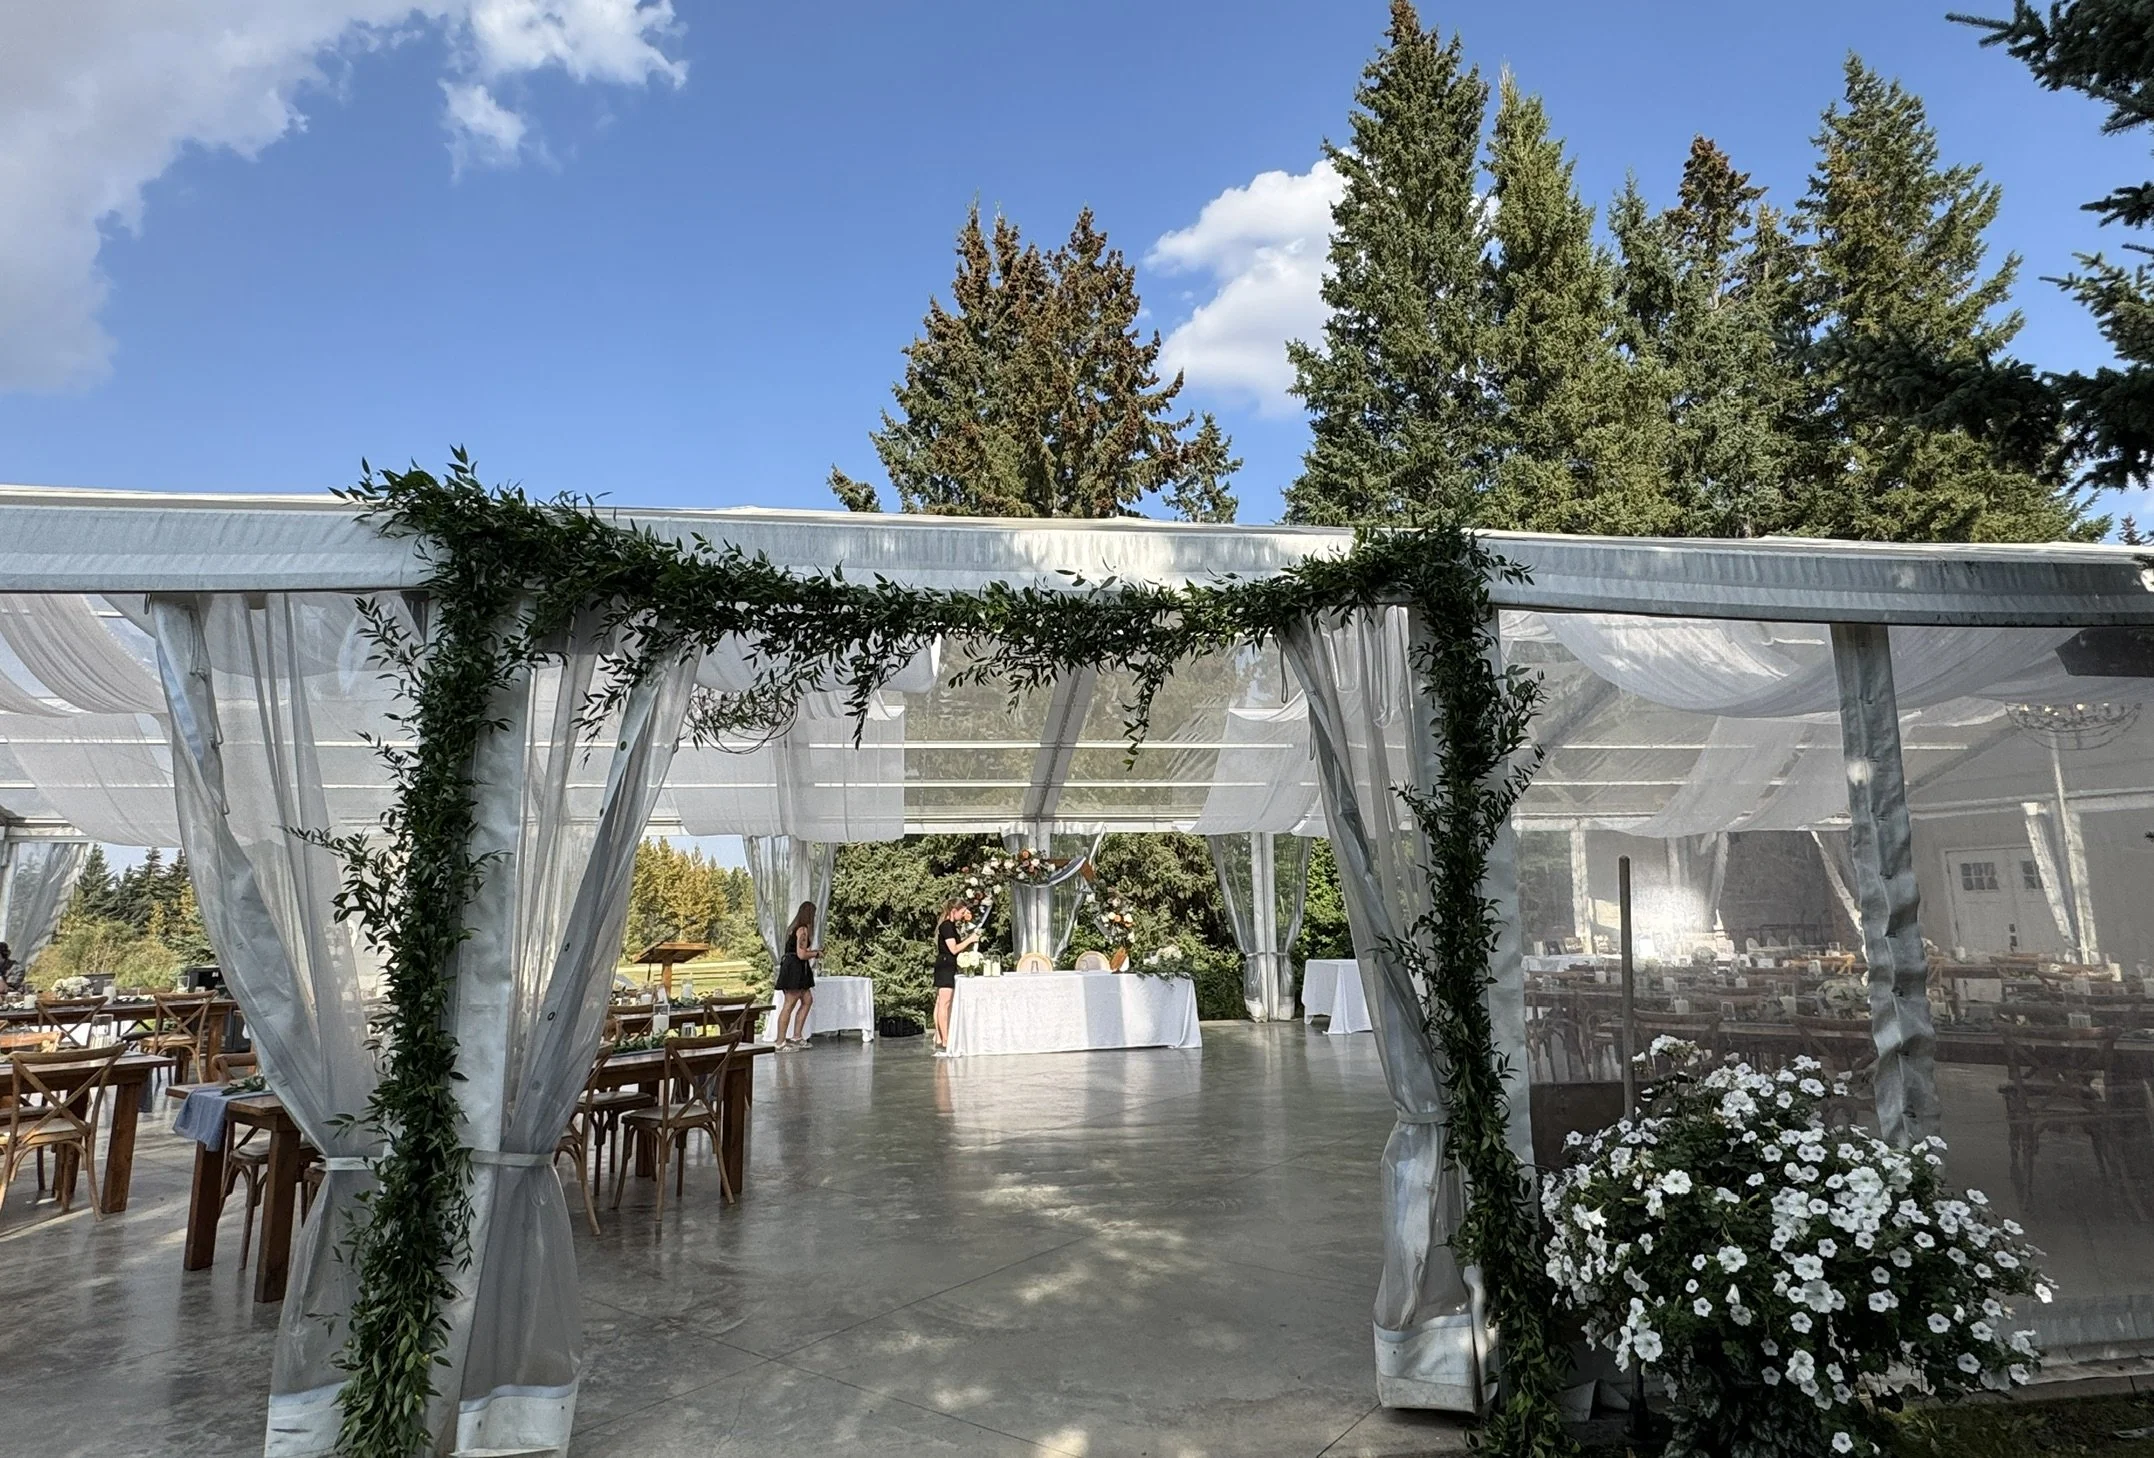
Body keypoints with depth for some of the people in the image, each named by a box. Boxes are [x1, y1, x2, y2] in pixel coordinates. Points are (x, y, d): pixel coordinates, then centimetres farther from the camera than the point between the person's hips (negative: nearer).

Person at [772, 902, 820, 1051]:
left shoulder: (794, 928, 16)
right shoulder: (803, 930, -14)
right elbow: (801, 955, -19)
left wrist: (814, 951, 21)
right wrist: (816, 954, -2)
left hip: (790, 967, 10)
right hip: (795, 969, -10)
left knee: (807, 1000, 14)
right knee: (789, 1005, -6)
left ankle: (796, 1036, 15)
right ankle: (781, 1042, -3)